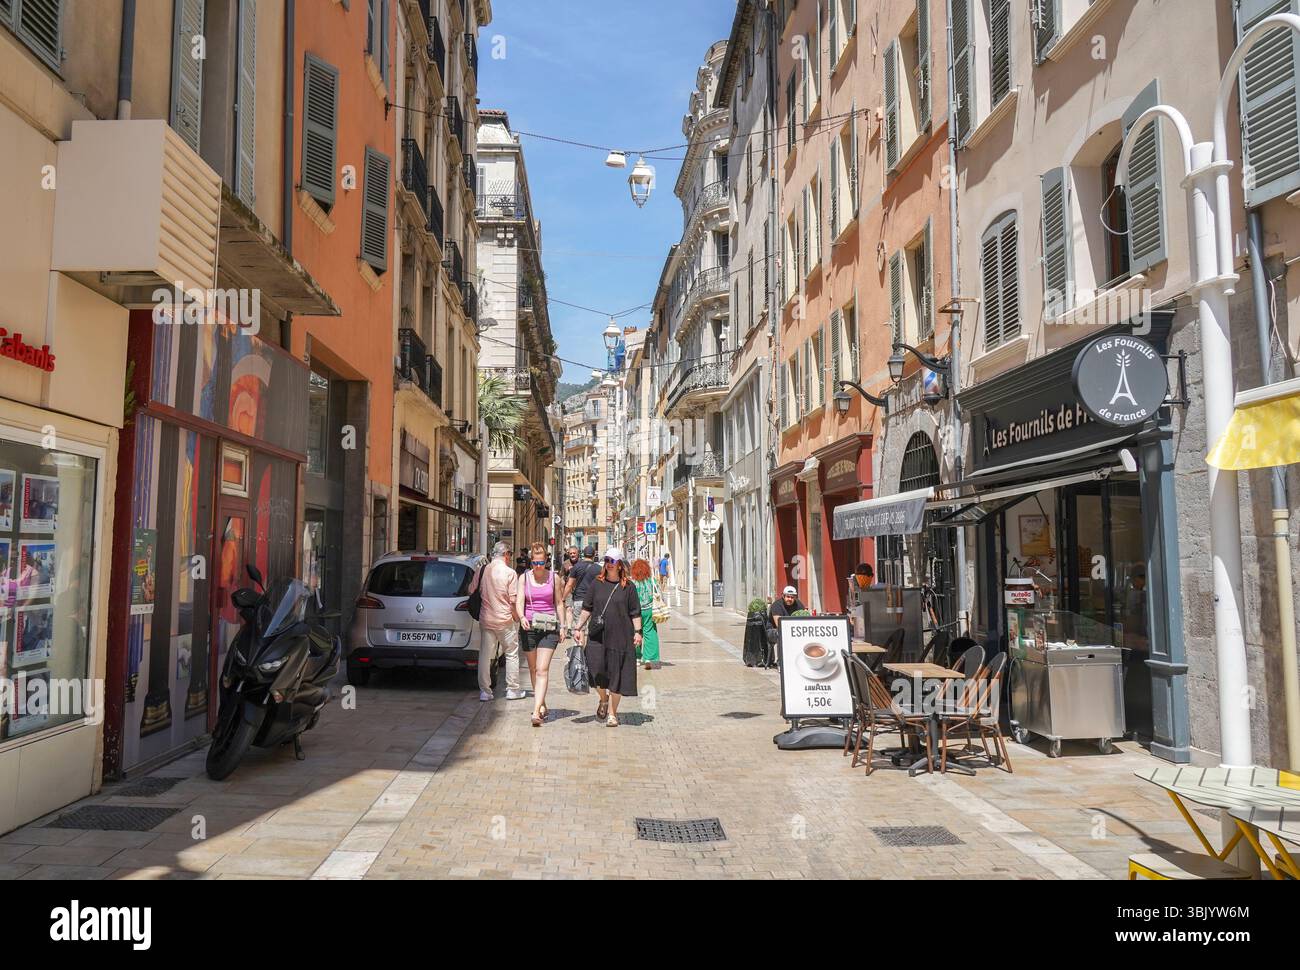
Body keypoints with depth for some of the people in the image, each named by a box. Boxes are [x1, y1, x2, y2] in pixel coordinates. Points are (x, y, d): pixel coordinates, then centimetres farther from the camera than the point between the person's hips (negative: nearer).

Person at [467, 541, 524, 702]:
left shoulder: (482, 571, 2)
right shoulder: (510, 573, -10)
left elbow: (471, 591, 8)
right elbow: (513, 600, -12)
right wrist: (517, 618, 1)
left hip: (486, 619, 4)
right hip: (505, 620, -3)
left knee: (485, 656, 8)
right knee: (511, 655, 10)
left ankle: (484, 691, 11)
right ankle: (512, 690, 16)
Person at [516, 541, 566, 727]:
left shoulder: (554, 578, 2)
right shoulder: (524, 577, 3)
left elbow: (559, 603, 9)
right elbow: (519, 601, -4)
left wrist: (562, 626, 5)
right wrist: (522, 617, -23)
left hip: (549, 627, -2)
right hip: (528, 626, 2)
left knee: (542, 669, -12)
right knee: (533, 669, 12)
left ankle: (536, 711, -18)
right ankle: (542, 705, 27)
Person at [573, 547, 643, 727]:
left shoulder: (628, 587, 2)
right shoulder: (597, 584, 7)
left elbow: (635, 612, 4)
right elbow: (587, 608, 12)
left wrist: (637, 632, -4)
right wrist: (578, 628, 9)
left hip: (620, 637, -1)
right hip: (597, 636, 1)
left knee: (616, 676, 2)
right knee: (597, 672, -6)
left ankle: (612, 713, 16)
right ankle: (603, 699, 25)